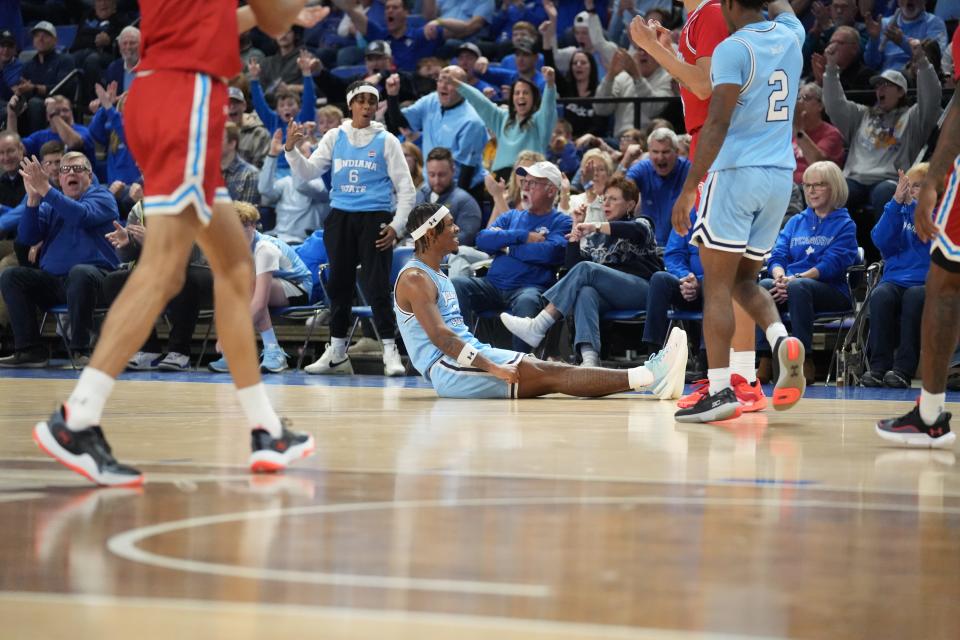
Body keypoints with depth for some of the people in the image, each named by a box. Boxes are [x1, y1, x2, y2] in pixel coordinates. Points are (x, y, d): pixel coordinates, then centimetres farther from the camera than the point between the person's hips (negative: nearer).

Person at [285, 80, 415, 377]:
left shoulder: (386, 140, 2)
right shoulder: (335, 137, 9)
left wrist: (396, 225, -7)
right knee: (338, 285, 8)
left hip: (374, 218, -3)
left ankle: (390, 351, -5)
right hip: (340, 217, 3)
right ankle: (336, 353, 18)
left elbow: (405, 188, 2)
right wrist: (291, 149, -12)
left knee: (376, 285, -10)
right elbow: (308, 172, 6)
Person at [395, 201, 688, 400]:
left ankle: (649, 374, -21)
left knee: (553, 372, -7)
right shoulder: (414, 278, -9)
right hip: (449, 368, -10)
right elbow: (439, 335, -21)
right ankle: (647, 377, -30)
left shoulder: (438, 277, 23)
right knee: (548, 374, -19)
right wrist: (492, 368, -26)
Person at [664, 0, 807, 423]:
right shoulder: (789, 36, 10)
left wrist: (689, 188, -17)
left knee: (717, 284, -2)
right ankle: (784, 343, -11)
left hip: (736, 172, -6)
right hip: (780, 177, 7)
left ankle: (720, 390, -10)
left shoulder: (732, 49, -10)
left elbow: (718, 123, -17)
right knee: (744, 279, 16)